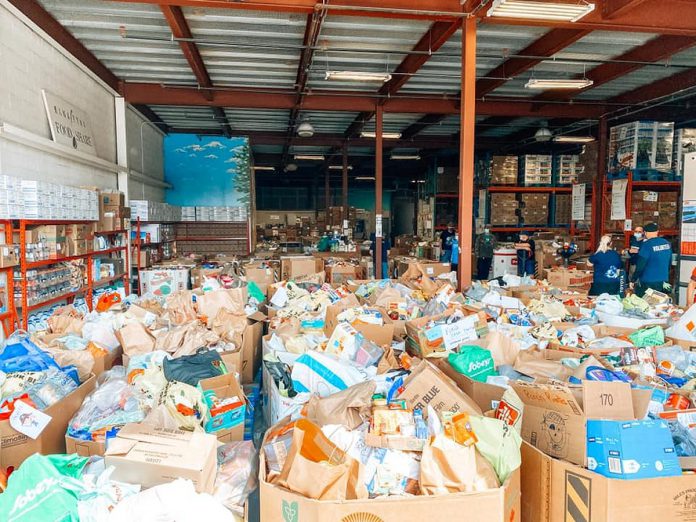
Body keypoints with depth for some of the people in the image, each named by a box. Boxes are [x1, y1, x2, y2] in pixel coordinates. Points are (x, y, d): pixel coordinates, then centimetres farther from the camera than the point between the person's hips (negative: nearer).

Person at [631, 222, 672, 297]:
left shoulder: (646, 245, -17)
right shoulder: (667, 243, 2)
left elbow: (640, 265, -17)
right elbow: (669, 262, 14)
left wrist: (633, 280, -7)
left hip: (647, 282, -6)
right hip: (663, 282, 6)